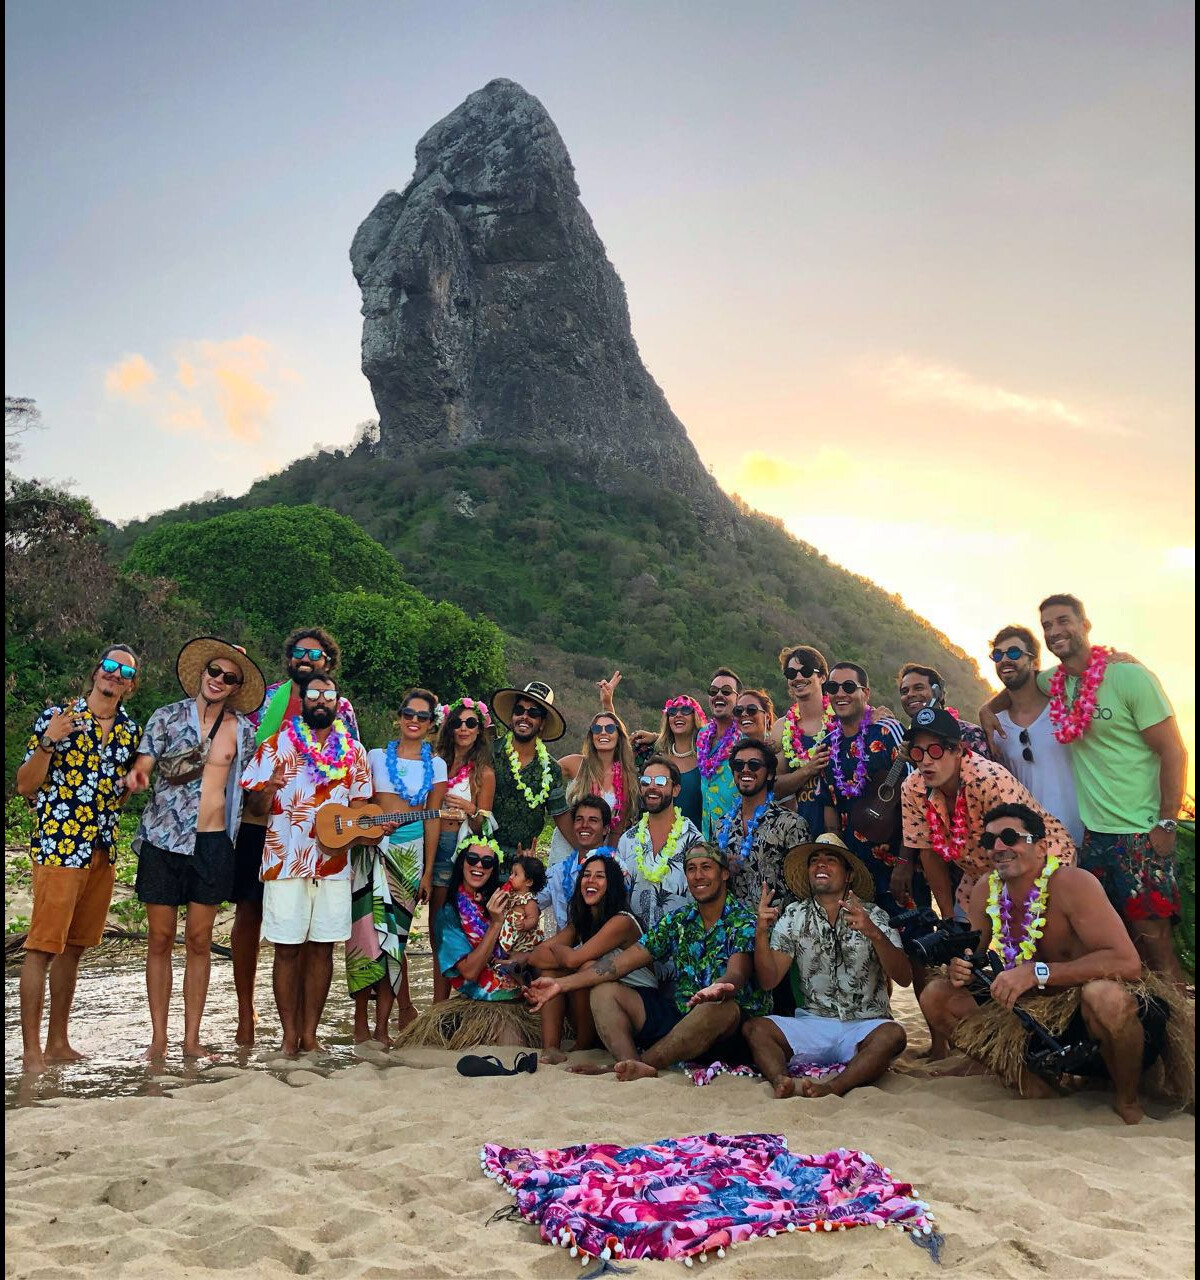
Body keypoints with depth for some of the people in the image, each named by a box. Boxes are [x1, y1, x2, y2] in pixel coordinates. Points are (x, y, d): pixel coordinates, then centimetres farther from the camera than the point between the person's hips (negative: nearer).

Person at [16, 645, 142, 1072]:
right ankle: (31, 1050, 4)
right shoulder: (57, 716, -5)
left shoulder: (132, 730, 11)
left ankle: (58, 1041, 22)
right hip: (58, 848, -6)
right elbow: (25, 786, -5)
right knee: (42, 947, -3)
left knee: (73, 947, 13)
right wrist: (48, 743, -20)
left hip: (104, 852, 6)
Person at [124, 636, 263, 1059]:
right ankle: (158, 1037, 13)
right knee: (160, 938, 3)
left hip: (213, 842, 1)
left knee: (199, 940, 6)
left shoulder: (243, 730, 7)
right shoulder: (167, 717, 2)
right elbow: (142, 765, -4)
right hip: (163, 839, -1)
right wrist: (134, 777, -26)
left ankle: (192, 1037, 14)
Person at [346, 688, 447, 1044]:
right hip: (374, 847, 0)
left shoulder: (435, 765, 9)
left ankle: (380, 1026, 5)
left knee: (392, 928, -2)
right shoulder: (376, 757, 9)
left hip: (411, 850, 0)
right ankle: (404, 1007, 10)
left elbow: (433, 819, 6)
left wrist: (428, 872, 2)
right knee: (383, 929, -5)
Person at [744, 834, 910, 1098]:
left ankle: (834, 1087, -44)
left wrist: (874, 933, -26)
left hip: (864, 1027, -1)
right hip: (811, 1024, 2)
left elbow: (904, 978, -9)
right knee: (755, 1029, -22)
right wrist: (761, 932, -16)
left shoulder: (873, 916, 2)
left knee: (893, 1035, -32)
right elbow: (768, 981, 0)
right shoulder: (793, 917, 7)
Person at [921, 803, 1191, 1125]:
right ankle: (1031, 1085, 6)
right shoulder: (986, 891, -6)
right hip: (1030, 1011, 5)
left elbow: (1128, 962, -33)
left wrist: (1036, 972, -38)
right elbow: (971, 955, 5)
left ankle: (1127, 1100, -6)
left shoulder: (1072, 884, -24)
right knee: (936, 997, -7)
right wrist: (959, 968, -21)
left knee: (1107, 996, -40)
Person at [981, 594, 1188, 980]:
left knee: (1153, 941, -3)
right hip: (1094, 834, 6)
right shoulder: (1054, 682, 5)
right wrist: (989, 706, 11)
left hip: (1141, 833, -6)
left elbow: (1174, 752, -11)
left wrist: (1166, 825, -15)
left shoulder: (1130, 677, -11)